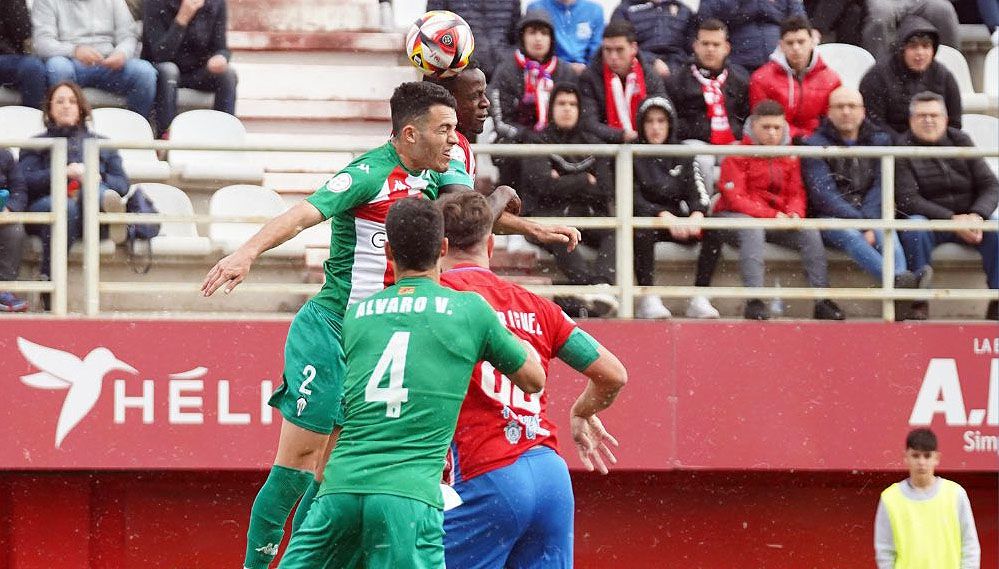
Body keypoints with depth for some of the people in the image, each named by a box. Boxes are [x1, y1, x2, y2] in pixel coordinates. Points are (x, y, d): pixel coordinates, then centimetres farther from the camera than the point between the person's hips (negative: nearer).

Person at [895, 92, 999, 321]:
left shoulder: (960, 141, 7)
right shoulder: (903, 149, -3)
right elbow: (908, 200, -14)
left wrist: (977, 216, -19)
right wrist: (952, 219, -23)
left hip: (968, 219, 3)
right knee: (914, 228, -35)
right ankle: (919, 303, -30)